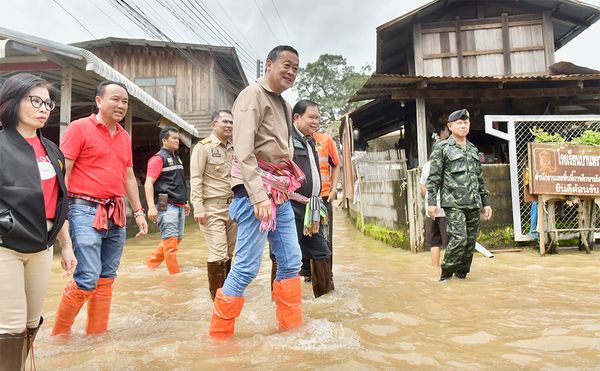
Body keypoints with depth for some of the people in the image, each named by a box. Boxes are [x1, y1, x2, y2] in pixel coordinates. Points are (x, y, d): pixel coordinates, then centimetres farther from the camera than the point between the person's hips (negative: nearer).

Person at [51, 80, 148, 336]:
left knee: (107, 278, 10)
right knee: (88, 279, -8)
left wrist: (139, 212, 17)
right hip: (86, 211, -6)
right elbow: (62, 173, -8)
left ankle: (97, 333, 23)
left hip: (116, 214, 6)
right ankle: (58, 334, 14)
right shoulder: (79, 128, -4)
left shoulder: (124, 136, 15)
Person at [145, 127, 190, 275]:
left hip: (179, 206, 9)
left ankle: (150, 265, 25)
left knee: (177, 238, 13)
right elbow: (148, 183, -15)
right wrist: (151, 207, -25)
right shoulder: (158, 158, -8)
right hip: (166, 206, -9)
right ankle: (175, 276, 0)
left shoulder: (177, 158, 19)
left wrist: (184, 202, 27)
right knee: (171, 240, -7)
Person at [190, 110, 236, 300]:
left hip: (233, 207, 6)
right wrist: (198, 208, -16)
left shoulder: (234, 149, 13)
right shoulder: (203, 147, -3)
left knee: (229, 252, 11)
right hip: (213, 208, -5)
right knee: (218, 253, -6)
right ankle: (216, 294, 9)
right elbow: (196, 179, -8)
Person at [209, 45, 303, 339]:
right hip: (256, 188, -9)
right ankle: (219, 336, 9)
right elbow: (244, 151, -18)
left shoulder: (283, 105, 19)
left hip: (281, 193, 9)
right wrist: (259, 196, -24)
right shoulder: (253, 95, -7)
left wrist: (286, 189, 11)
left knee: (291, 262, 10)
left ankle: (291, 328, 23)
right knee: (247, 266, -6)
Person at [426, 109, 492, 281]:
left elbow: (480, 179, 21)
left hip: (473, 203, 6)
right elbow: (433, 177, -4)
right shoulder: (442, 148, 1)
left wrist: (486, 203, 16)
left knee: (471, 241, 5)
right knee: (459, 238, -16)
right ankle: (446, 274, 0)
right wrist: (431, 202, -11)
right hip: (453, 203, -6)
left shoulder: (473, 150, 18)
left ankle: (462, 273, 18)